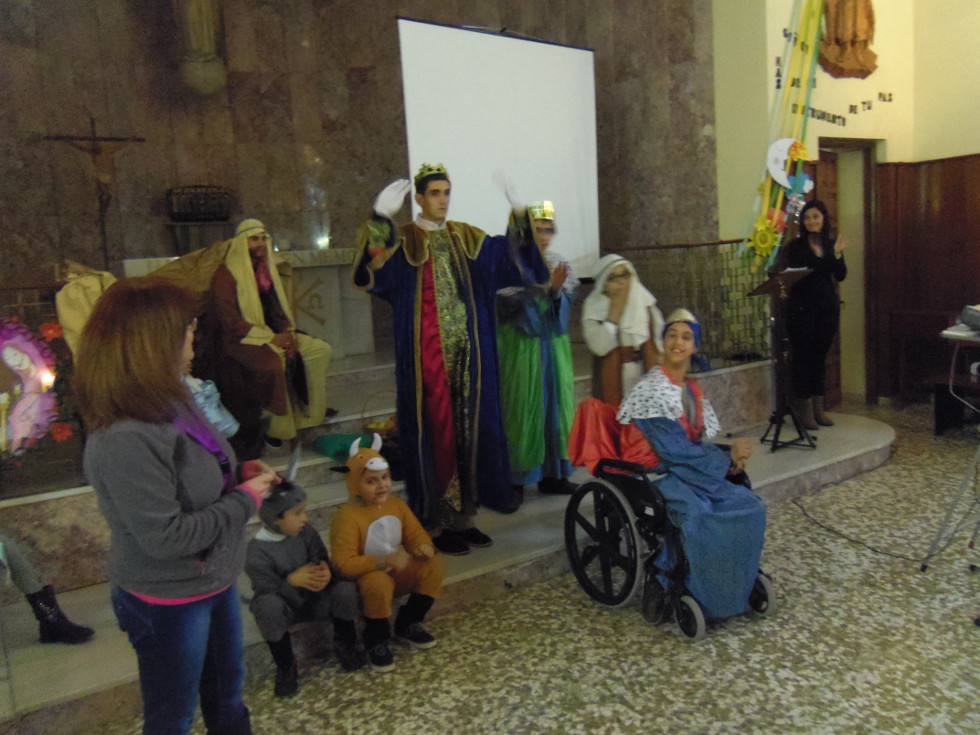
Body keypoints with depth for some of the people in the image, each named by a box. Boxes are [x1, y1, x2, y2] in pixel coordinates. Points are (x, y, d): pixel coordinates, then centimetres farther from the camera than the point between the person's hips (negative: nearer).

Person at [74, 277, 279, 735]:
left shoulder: (168, 402, -3)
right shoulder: (125, 439, -31)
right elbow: (166, 537, -29)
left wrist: (240, 473, -5)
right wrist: (246, 498, -19)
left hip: (213, 581, 8)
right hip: (169, 602, -8)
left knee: (226, 697, 27)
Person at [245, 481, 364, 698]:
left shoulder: (307, 533, -11)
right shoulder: (256, 552, -23)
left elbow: (323, 562, -10)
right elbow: (267, 590, -24)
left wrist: (326, 573, -35)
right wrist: (292, 581, -41)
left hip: (314, 599, 3)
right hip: (284, 605, -3)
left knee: (346, 590, -26)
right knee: (268, 605, -38)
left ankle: (345, 647, 2)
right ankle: (285, 667, -15)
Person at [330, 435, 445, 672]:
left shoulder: (396, 504, -3)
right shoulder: (347, 516, -25)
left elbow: (416, 532, 3)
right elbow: (344, 564, -28)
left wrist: (423, 546, -23)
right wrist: (383, 562, -37)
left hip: (399, 573, 6)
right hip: (364, 579, -6)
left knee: (433, 564, -15)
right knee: (378, 582, -39)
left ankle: (408, 624, 5)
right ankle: (377, 642, -10)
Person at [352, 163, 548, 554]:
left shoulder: (467, 238, 12)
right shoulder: (404, 241, -3)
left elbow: (511, 256, 3)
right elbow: (373, 271, -22)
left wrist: (519, 215, -11)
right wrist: (379, 219, -36)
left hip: (467, 354, 5)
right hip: (428, 354, -5)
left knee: (469, 429, 9)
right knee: (436, 433, -2)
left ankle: (462, 514, 21)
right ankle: (437, 522, 9)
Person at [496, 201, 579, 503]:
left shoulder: (559, 265, 8)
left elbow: (564, 308, 3)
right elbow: (512, 308, -16)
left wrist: (556, 291, -18)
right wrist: (545, 287, -22)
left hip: (554, 349, 6)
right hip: (521, 350, -5)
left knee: (556, 407, 7)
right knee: (522, 409, -3)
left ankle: (552, 474, 17)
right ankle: (515, 479, 6)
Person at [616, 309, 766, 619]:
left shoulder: (692, 390, 12)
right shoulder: (651, 389, -13)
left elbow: (701, 442, 11)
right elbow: (674, 450, -18)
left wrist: (730, 458, -10)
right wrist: (728, 457, -12)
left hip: (692, 470, 8)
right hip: (659, 474, -7)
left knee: (750, 506, -12)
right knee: (698, 516, -33)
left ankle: (739, 588, 1)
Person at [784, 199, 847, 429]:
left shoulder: (832, 244, 7)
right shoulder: (796, 246, -5)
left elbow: (841, 276, -1)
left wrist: (837, 256, -16)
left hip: (828, 307, 4)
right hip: (802, 308, -4)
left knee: (820, 356, 11)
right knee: (802, 356, -2)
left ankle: (818, 407, 19)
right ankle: (804, 409, 5)